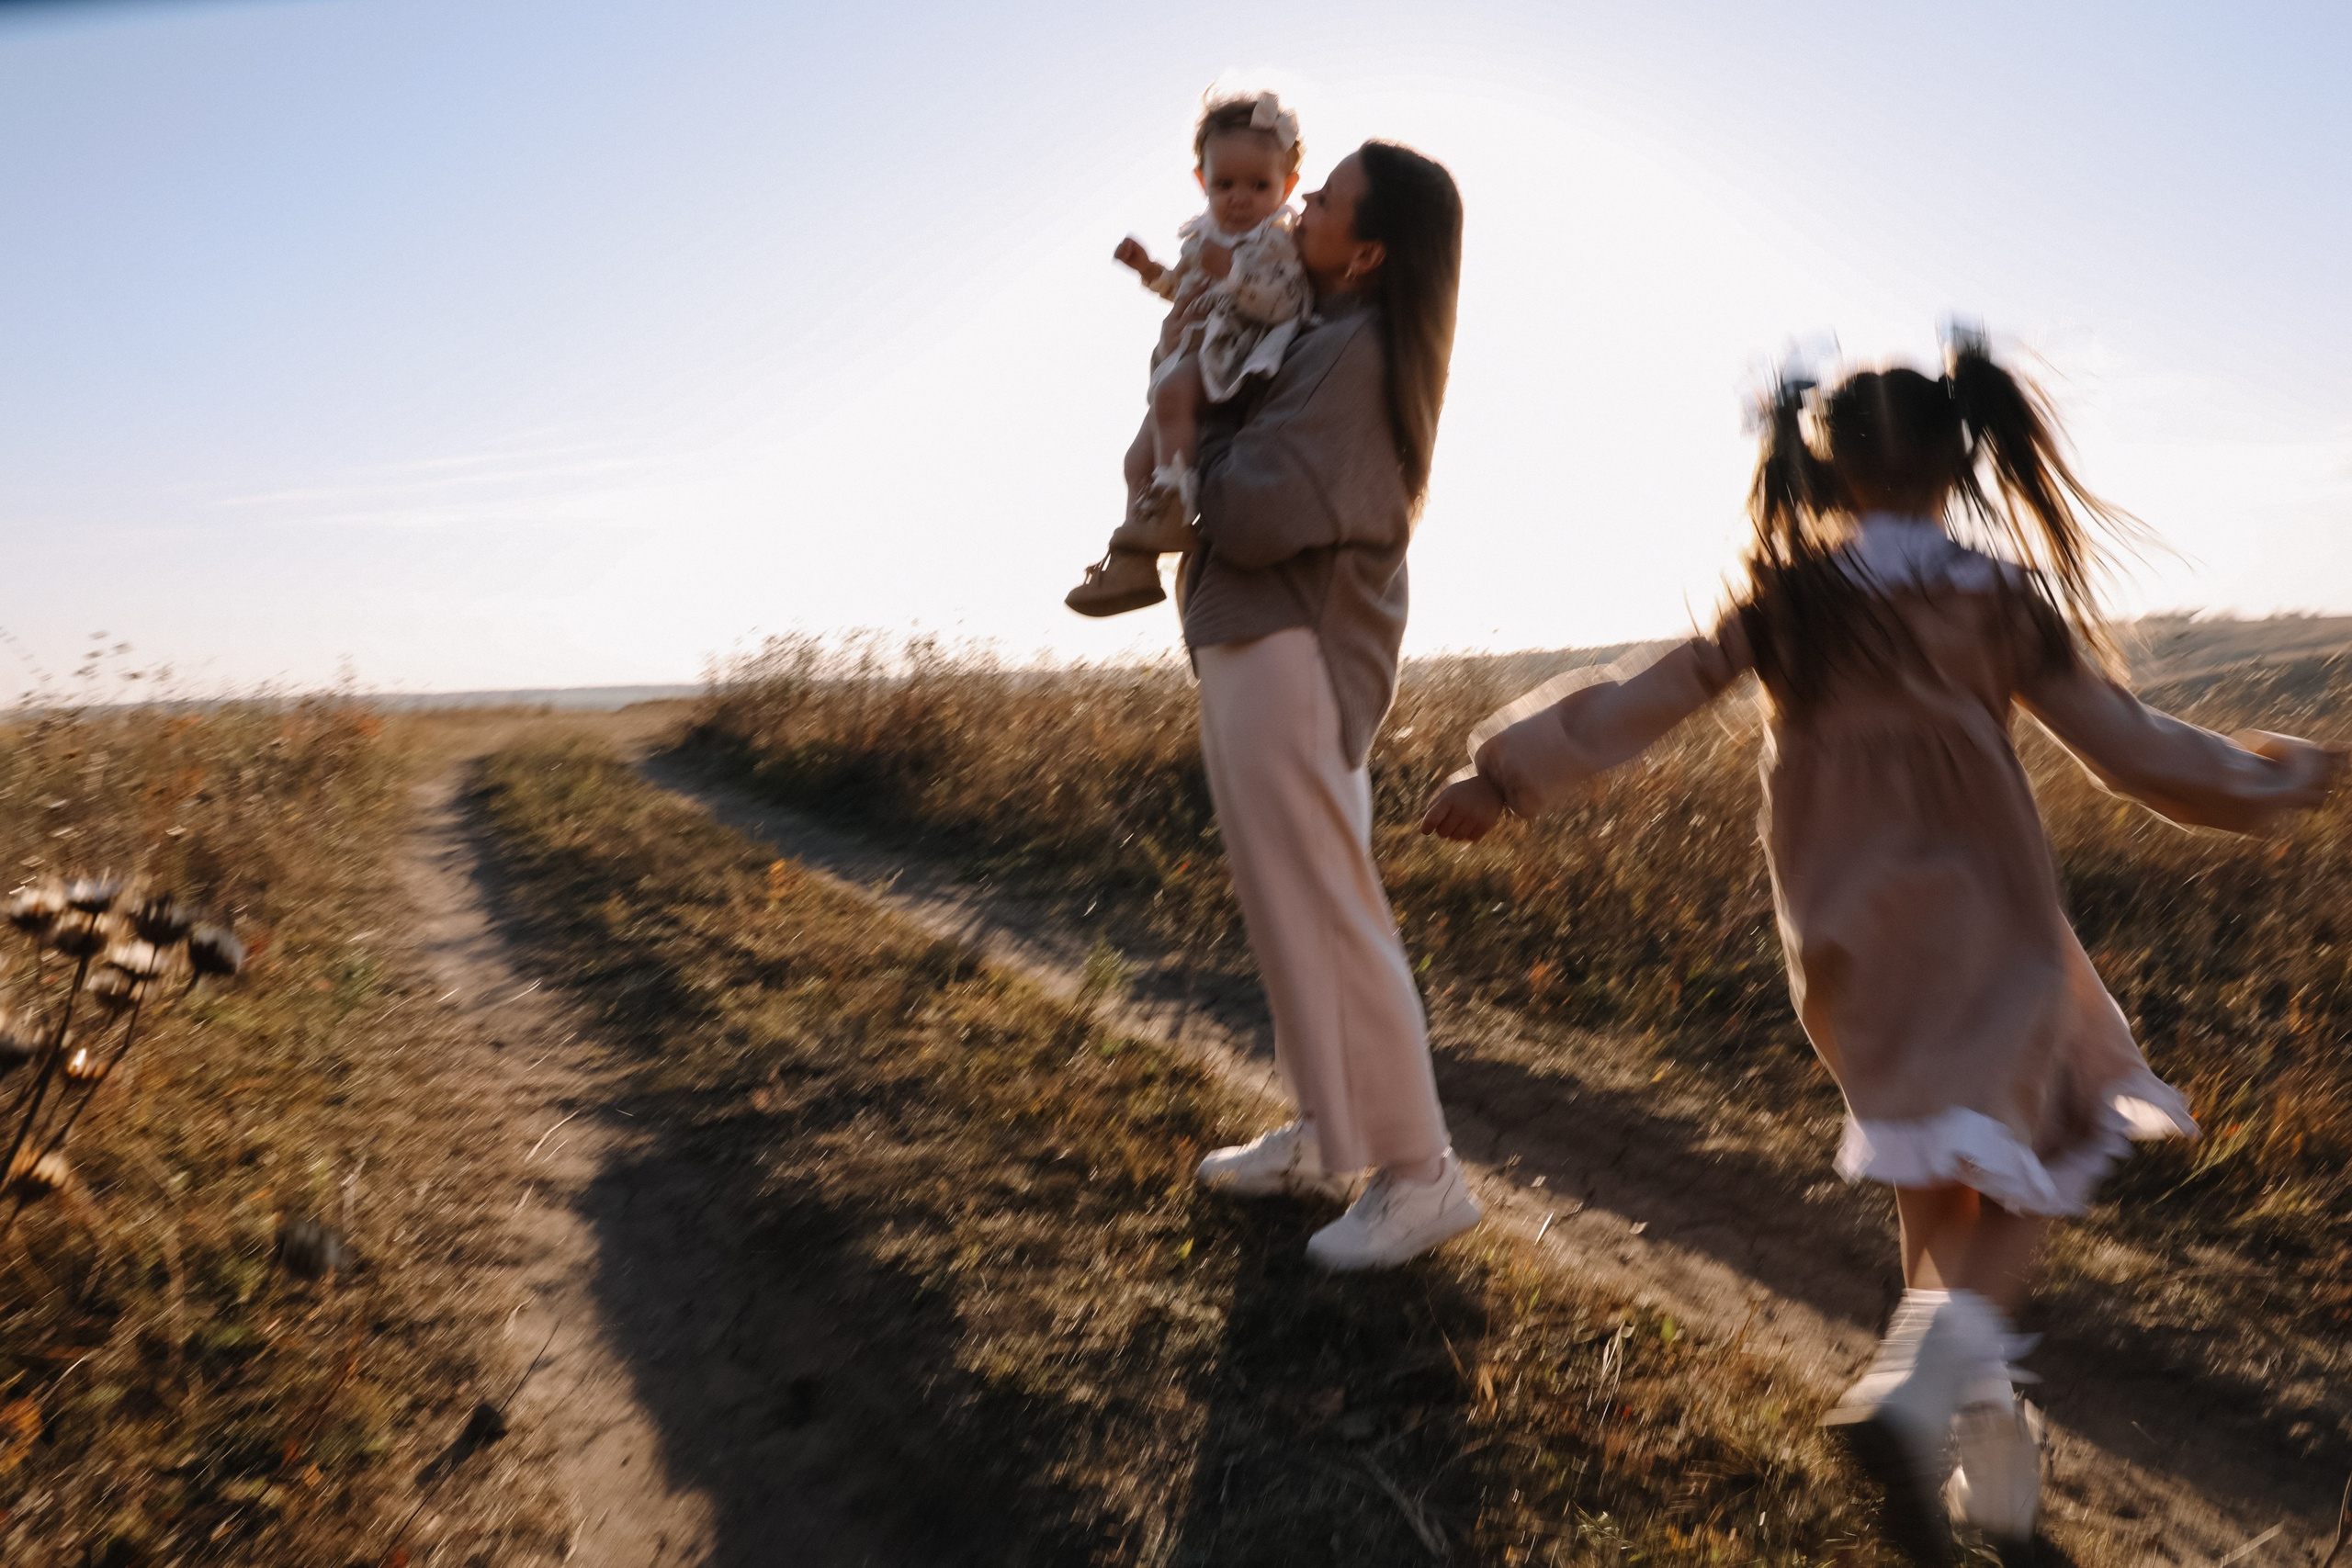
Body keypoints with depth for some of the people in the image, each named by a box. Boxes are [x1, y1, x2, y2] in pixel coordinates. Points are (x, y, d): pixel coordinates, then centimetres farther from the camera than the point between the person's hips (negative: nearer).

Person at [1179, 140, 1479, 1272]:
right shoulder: (1333, 336, 13)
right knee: (1289, 906, 16)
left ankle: (1420, 1174, 8)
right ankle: (1321, 1136, 29)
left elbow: (1252, 519, -23)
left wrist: (1202, 419, -5)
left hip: (1286, 656, -10)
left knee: (1323, 913, -5)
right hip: (1258, 642, 10)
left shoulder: (1352, 355, -17)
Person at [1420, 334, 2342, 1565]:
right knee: (2022, 1177, 8)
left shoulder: (1785, 607, -2)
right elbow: (2127, 747, -1)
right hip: (1983, 929, -2)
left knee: (1930, 1179, 18)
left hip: (1844, 942, 3)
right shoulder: (2000, 598, -5)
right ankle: (1922, 1377, -16)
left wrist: (1506, 774, 2)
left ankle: (1987, 1432, 23)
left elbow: (1640, 704, -5)